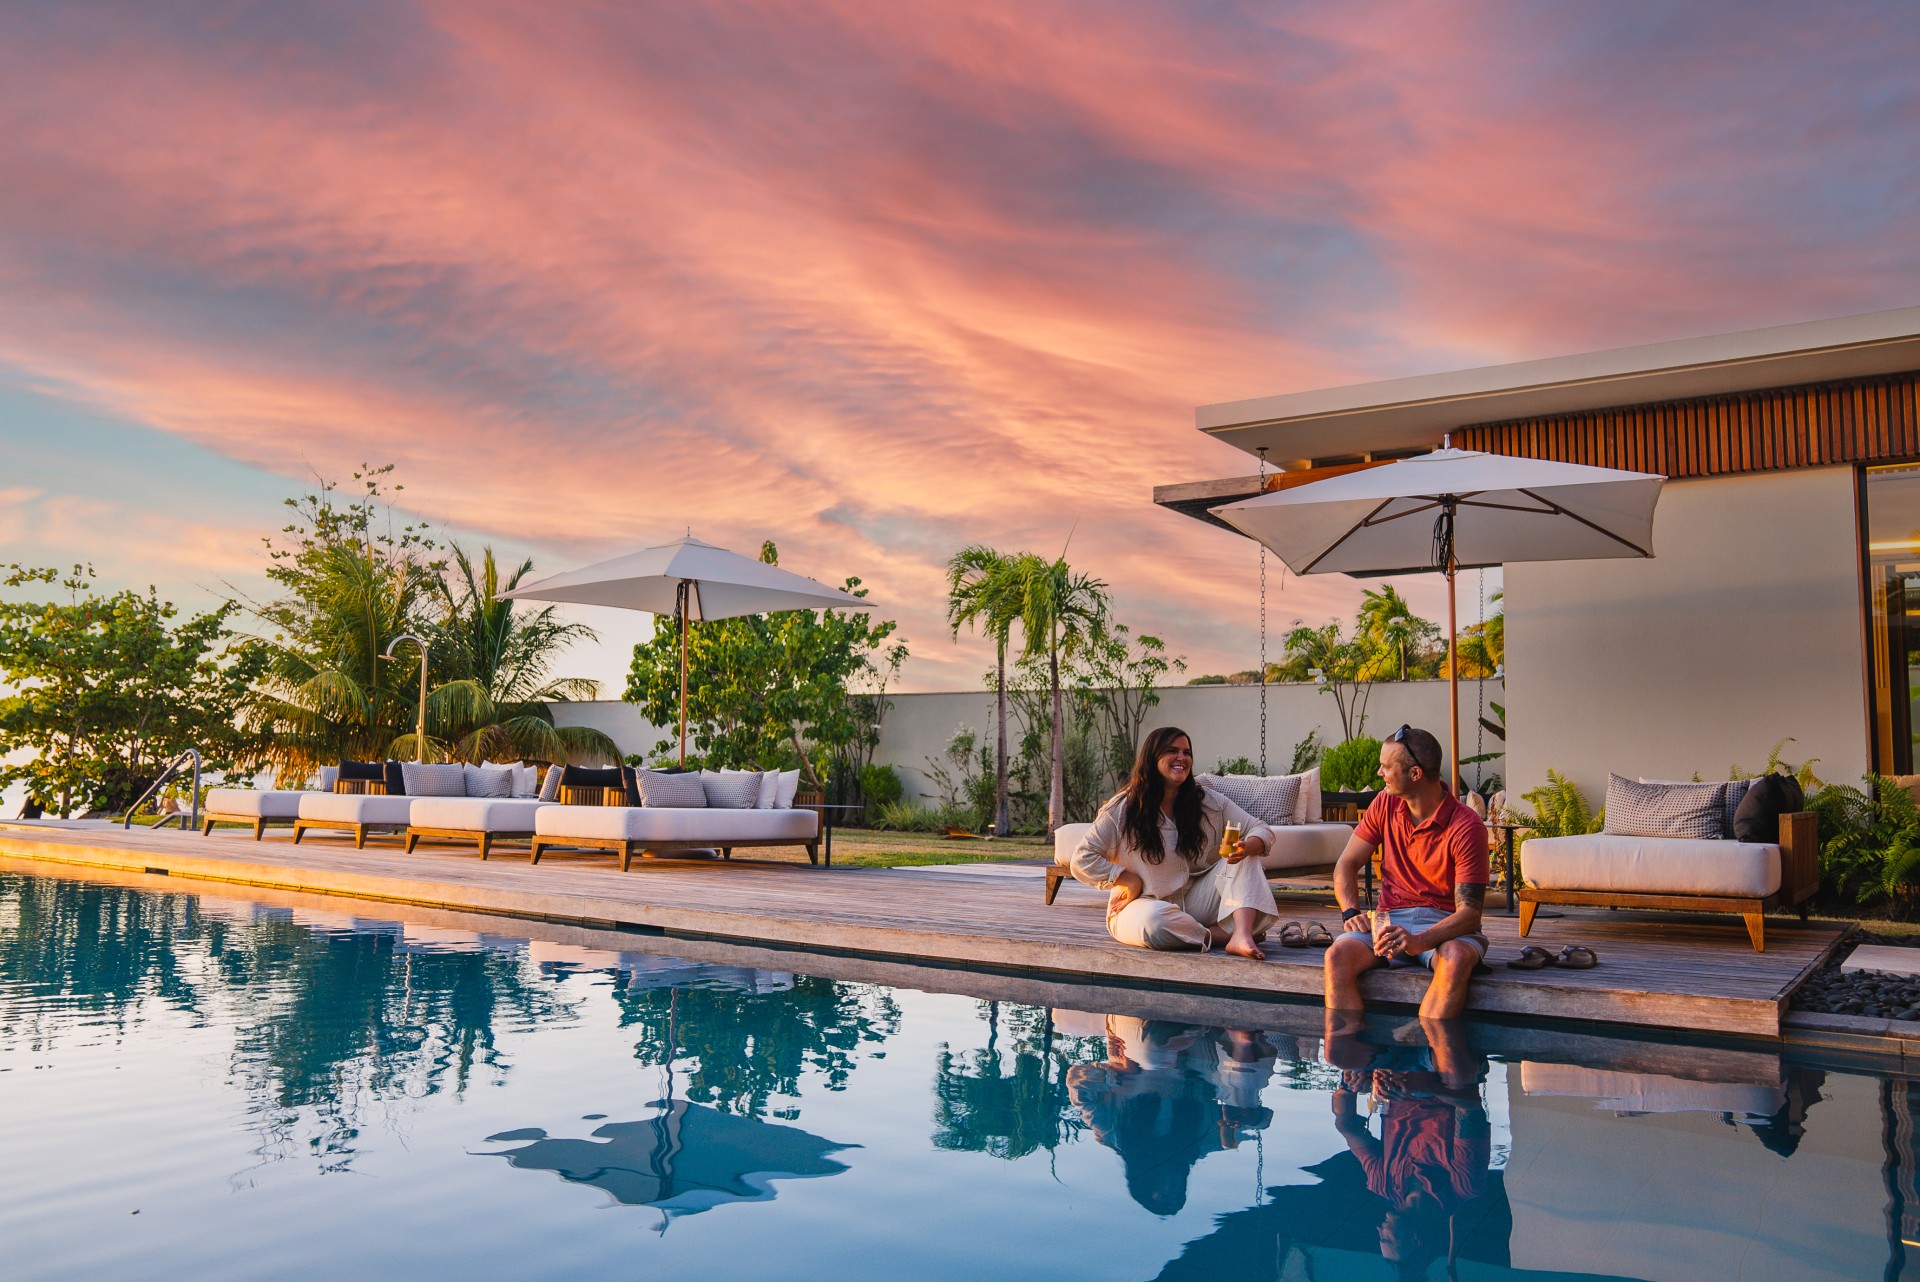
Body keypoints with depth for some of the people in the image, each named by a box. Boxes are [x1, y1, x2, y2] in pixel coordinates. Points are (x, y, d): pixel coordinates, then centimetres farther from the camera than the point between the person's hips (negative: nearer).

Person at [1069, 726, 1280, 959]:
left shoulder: (1207, 802, 1)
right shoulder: (1123, 809, -8)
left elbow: (1262, 831, -1)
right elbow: (1082, 861, -7)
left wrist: (1246, 847, -25)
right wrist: (1130, 880, -16)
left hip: (1195, 901, 4)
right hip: (1145, 903, -4)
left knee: (1245, 856, -16)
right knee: (1155, 919, -40)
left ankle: (1241, 934, -35)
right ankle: (1224, 935, -21)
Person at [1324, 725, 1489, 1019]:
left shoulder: (1466, 827, -12)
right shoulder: (1385, 804, 5)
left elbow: (1469, 911, -17)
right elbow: (1347, 864, 10)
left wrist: (1419, 941, -34)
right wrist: (1351, 913, -10)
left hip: (1444, 924, -4)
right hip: (1390, 919, 4)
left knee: (1456, 959, -39)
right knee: (1338, 955, -27)